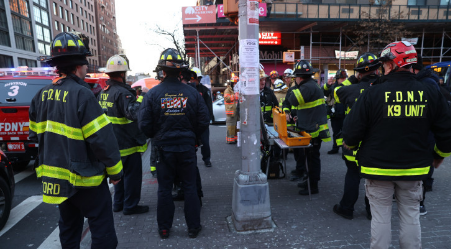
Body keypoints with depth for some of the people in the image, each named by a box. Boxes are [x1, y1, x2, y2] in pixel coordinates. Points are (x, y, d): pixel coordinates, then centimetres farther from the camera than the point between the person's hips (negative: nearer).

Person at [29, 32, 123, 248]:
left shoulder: (42, 95, 3)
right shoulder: (81, 94, -20)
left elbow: (35, 135, 13)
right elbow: (102, 138, -22)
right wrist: (115, 172, -12)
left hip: (55, 177, 8)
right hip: (85, 179, -8)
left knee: (68, 227, 24)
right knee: (103, 231, 4)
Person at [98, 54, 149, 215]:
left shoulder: (103, 92, 10)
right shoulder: (122, 92, -20)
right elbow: (134, 114, -32)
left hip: (114, 142, 9)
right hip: (127, 143, -9)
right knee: (132, 174, 4)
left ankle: (118, 203, 32)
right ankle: (130, 206, 13)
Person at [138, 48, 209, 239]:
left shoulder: (153, 93, -9)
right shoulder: (192, 93, -6)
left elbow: (144, 124, -8)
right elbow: (204, 121, -3)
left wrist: (156, 136, 11)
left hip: (164, 148, 0)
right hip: (187, 147, 1)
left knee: (164, 189, 13)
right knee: (190, 187, 12)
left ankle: (164, 228, 25)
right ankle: (193, 227, 24)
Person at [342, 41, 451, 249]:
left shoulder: (372, 93, -15)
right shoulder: (430, 94, -4)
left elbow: (351, 133, -13)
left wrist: (349, 144, 9)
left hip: (378, 168, -3)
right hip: (414, 169, 3)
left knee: (380, 216, 11)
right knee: (410, 216, 18)